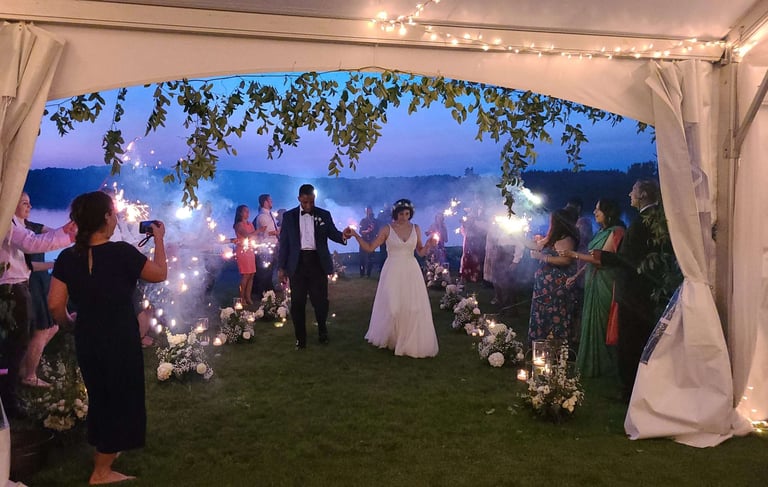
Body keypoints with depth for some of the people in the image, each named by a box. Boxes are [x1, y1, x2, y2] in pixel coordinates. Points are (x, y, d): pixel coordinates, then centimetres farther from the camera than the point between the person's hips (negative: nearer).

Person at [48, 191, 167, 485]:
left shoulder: (67, 258, -6)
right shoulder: (122, 252, -18)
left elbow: (55, 304, -7)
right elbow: (160, 274, -5)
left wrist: (69, 322, 14)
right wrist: (159, 239, 6)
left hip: (86, 339, 5)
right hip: (120, 339, -5)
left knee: (99, 395, 25)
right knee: (120, 398, 11)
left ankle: (105, 449, 44)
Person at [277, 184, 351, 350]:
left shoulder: (324, 215, 4)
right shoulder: (289, 216, 3)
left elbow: (333, 234, 0)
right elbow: (283, 243, 3)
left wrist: (343, 236, -24)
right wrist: (281, 267, -1)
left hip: (317, 262, 0)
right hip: (297, 264, 0)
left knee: (321, 300, 7)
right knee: (297, 303, 6)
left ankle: (323, 331, 32)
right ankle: (300, 338, 20)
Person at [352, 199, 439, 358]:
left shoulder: (415, 228, 3)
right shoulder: (387, 229, -4)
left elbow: (420, 252, 9)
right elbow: (369, 247, -4)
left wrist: (428, 245, -12)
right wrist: (356, 235, -15)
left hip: (411, 271, 2)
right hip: (393, 272, -2)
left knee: (414, 308, 2)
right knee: (391, 307, 3)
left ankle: (412, 342, 16)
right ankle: (390, 339, 24)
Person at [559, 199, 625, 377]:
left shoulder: (616, 232, -11)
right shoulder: (601, 232, 16)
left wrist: (574, 254, -18)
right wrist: (577, 276, 15)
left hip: (604, 285, -8)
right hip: (592, 283, 8)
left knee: (600, 324, 0)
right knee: (590, 322, 11)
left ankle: (601, 366, 12)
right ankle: (589, 364, 20)